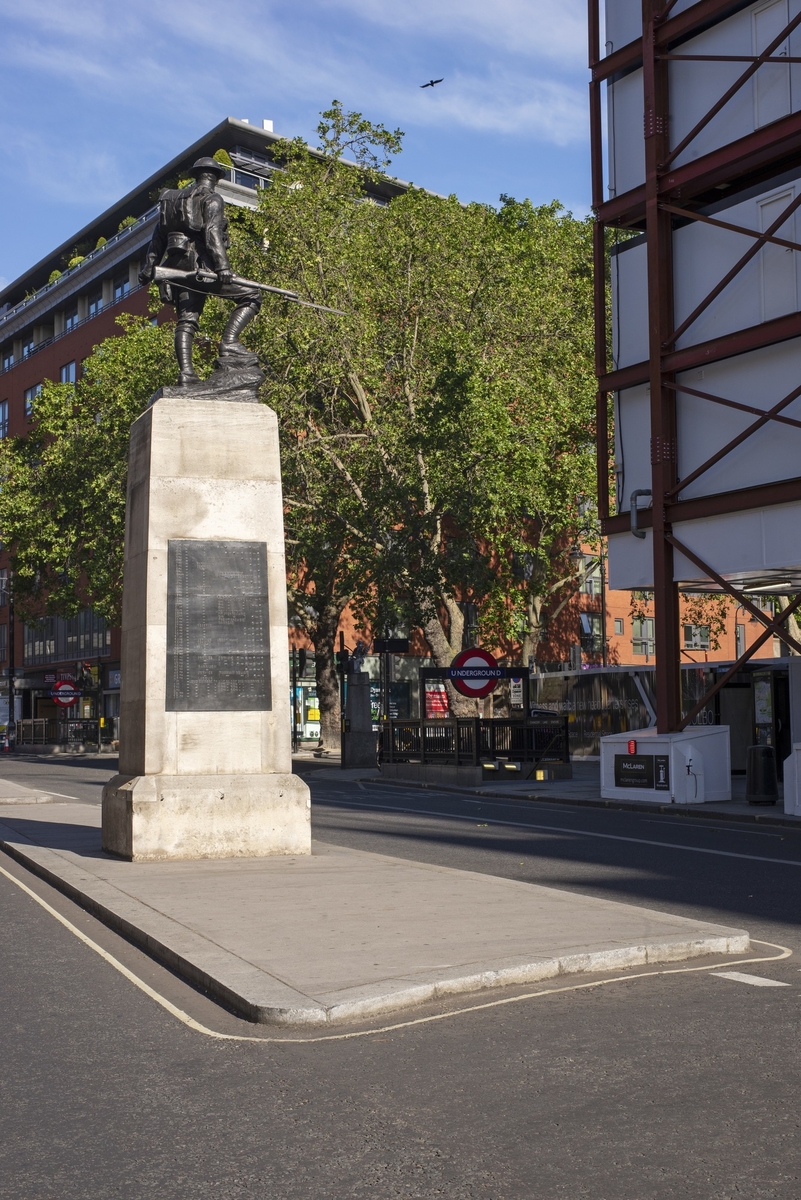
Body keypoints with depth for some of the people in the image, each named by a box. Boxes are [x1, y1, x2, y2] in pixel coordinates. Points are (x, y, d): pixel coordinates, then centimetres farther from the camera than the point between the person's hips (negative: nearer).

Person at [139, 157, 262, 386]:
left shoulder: (174, 198, 23)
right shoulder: (212, 198, 1)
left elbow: (159, 235, 22)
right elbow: (213, 232, -15)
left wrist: (150, 266, 24)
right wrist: (222, 264, -24)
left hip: (178, 265, 7)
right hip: (201, 262, -7)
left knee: (186, 320, 2)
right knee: (250, 296, -2)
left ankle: (186, 373, -11)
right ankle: (229, 344, -19)